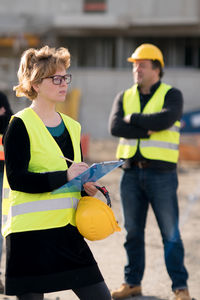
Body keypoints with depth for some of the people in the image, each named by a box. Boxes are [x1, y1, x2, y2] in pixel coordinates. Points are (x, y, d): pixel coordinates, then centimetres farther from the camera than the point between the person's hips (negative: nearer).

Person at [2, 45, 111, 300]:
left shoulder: (71, 126, 14)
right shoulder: (21, 124, -8)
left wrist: (86, 185, 1)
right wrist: (65, 176, -22)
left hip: (67, 230, 7)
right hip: (30, 233, -7)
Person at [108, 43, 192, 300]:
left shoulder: (171, 95, 0)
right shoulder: (124, 97, 11)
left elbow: (164, 119, -21)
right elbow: (115, 127, -6)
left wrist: (132, 118, -10)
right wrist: (149, 130, -14)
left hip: (161, 173, -4)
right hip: (131, 173, 4)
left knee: (170, 233, -3)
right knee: (133, 231, 9)